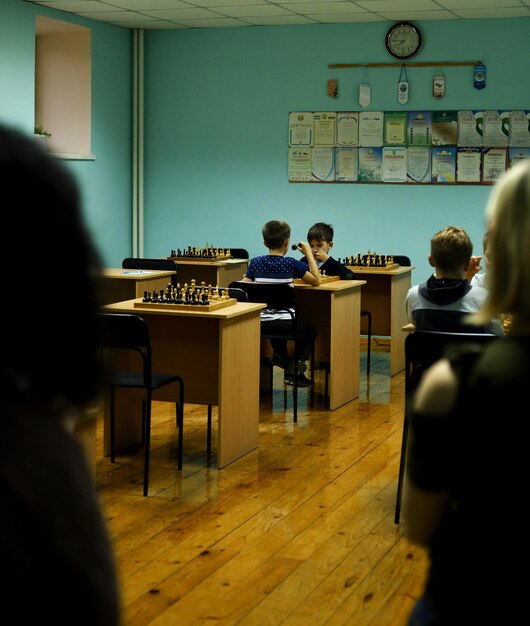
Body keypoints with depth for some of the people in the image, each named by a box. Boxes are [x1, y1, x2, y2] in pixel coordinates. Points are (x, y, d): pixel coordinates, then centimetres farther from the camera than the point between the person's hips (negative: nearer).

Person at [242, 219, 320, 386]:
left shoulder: (255, 262, -2)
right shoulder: (291, 264, -10)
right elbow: (316, 281, -2)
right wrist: (309, 254, 3)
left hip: (261, 323, 4)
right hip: (286, 322, -4)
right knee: (311, 328, 25)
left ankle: (281, 355, 32)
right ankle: (294, 371, 16)